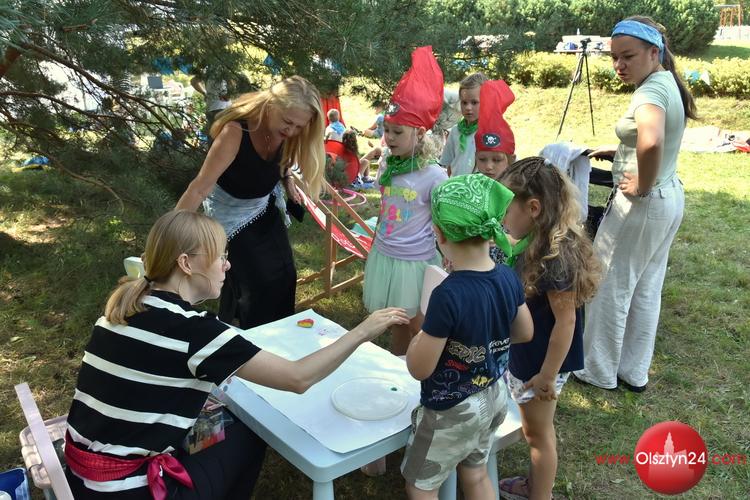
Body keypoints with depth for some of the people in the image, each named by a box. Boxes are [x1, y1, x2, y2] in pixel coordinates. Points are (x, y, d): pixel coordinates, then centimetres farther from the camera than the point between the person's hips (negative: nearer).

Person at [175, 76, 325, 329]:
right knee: (254, 281, -4)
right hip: (231, 213, -6)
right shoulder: (235, 132, -35)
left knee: (284, 274, 10)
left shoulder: (286, 130, -18)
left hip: (265, 207, 6)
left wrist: (288, 181, -9)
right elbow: (200, 187, -34)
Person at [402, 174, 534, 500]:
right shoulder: (508, 278, -11)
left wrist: (420, 337, -6)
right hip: (493, 398, 7)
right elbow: (525, 333, 6)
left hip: (452, 411, -7)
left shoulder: (449, 295, -32)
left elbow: (419, 369, -24)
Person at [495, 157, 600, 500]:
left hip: (541, 363, -8)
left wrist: (547, 376, -18)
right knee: (535, 430, 26)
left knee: (538, 433, 13)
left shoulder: (555, 256, -30)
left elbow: (566, 322, -25)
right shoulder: (534, 243, -3)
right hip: (526, 356, 8)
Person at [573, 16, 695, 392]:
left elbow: (651, 142, -43)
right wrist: (618, 151, 15)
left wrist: (642, 186, -27)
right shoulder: (668, 83, 9)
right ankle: (634, 372, 31)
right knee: (646, 289, 17)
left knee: (609, 288, 5)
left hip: (644, 204, -10)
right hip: (670, 197, 10)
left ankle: (599, 372, 22)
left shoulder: (651, 90, -21)